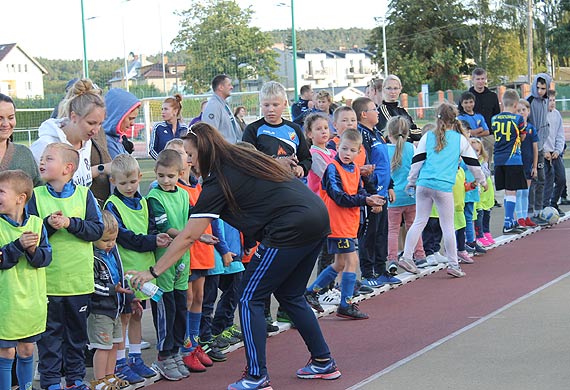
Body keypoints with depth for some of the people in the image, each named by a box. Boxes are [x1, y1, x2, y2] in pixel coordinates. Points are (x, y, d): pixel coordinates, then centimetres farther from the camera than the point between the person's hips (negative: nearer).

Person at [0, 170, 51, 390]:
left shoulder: (36, 223, 2)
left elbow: (46, 257, -3)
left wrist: (33, 250, -22)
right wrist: (18, 245, -27)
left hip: (33, 302, 3)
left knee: (26, 351, 16)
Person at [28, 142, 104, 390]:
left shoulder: (84, 195, 0)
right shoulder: (36, 196, 0)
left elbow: (97, 230, -5)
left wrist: (70, 223, -18)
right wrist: (48, 224, -20)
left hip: (79, 279, 1)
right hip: (47, 279, -1)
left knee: (77, 331, 12)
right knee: (49, 332, 4)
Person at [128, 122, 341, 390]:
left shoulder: (218, 181, -6)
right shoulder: (245, 156, 17)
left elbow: (188, 237, -5)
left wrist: (153, 272, 1)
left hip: (291, 229, -9)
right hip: (318, 218, 9)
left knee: (250, 299, 1)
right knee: (290, 296, 22)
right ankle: (324, 362, 26)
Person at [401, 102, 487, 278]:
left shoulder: (428, 137, 9)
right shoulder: (460, 139, 7)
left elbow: (417, 160, 7)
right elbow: (473, 162, 15)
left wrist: (411, 182, 17)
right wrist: (482, 181, 29)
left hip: (424, 184, 2)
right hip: (444, 187, -2)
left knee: (419, 222, 9)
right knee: (448, 226, 5)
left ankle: (406, 256, 3)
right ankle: (453, 264, 9)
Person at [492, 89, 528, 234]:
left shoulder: (494, 119, 4)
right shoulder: (518, 119, -8)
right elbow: (522, 137, 5)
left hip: (498, 160, 5)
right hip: (513, 159, -5)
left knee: (508, 192, 14)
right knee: (511, 192, -2)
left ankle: (512, 221, 22)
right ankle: (508, 225, -3)